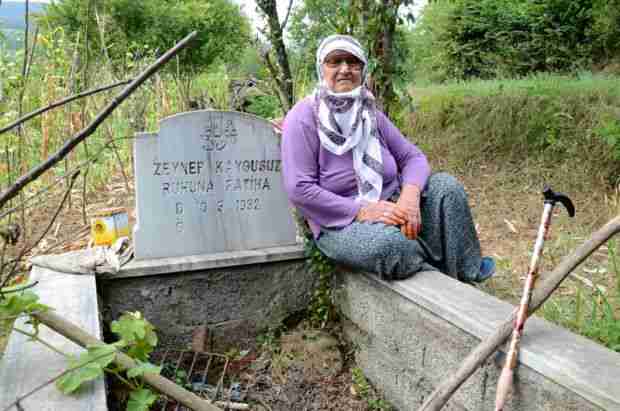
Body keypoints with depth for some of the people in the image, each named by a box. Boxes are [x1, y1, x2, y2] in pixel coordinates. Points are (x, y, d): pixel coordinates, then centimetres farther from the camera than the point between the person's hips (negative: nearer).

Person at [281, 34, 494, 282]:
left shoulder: (370, 113, 6)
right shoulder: (303, 117, -11)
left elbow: (413, 157, 2)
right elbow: (299, 189, -18)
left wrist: (410, 196, -20)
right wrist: (361, 211, -23)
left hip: (391, 206, 6)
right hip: (341, 222, -5)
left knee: (445, 185, -13)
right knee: (388, 242, -35)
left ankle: (466, 276, 0)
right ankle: (442, 276, -3)